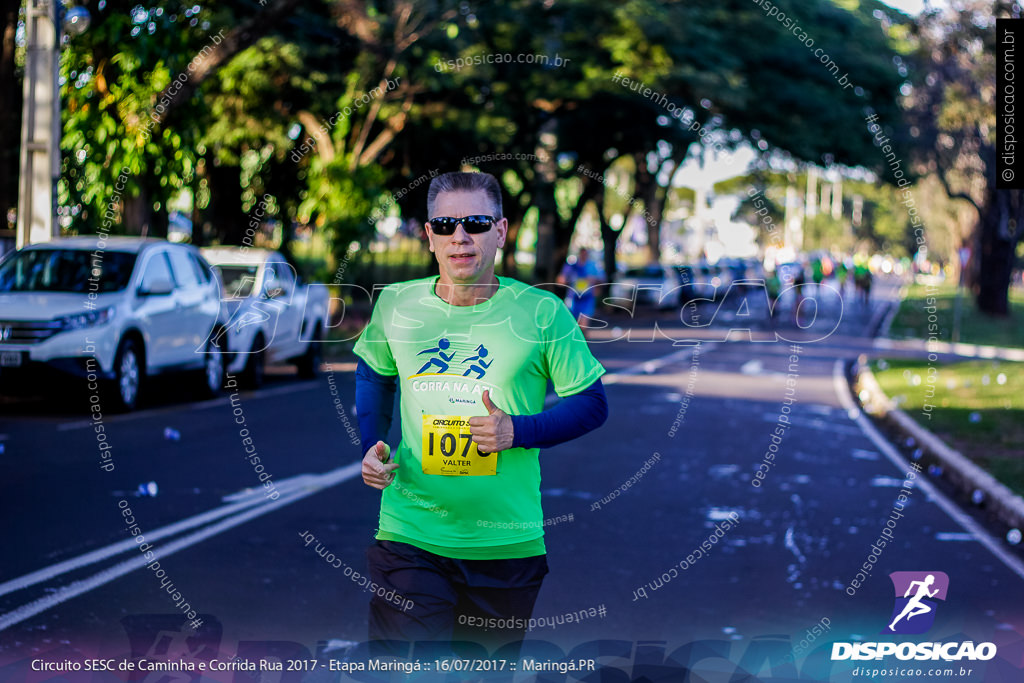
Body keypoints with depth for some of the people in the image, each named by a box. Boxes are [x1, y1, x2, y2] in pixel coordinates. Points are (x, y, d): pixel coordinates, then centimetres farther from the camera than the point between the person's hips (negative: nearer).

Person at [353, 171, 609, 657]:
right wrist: (371, 446, 6)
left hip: (509, 543, 0)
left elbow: (592, 403, 0)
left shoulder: (541, 313, -6)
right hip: (409, 536, 0)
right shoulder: (395, 304, 1)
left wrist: (517, 431, -15)